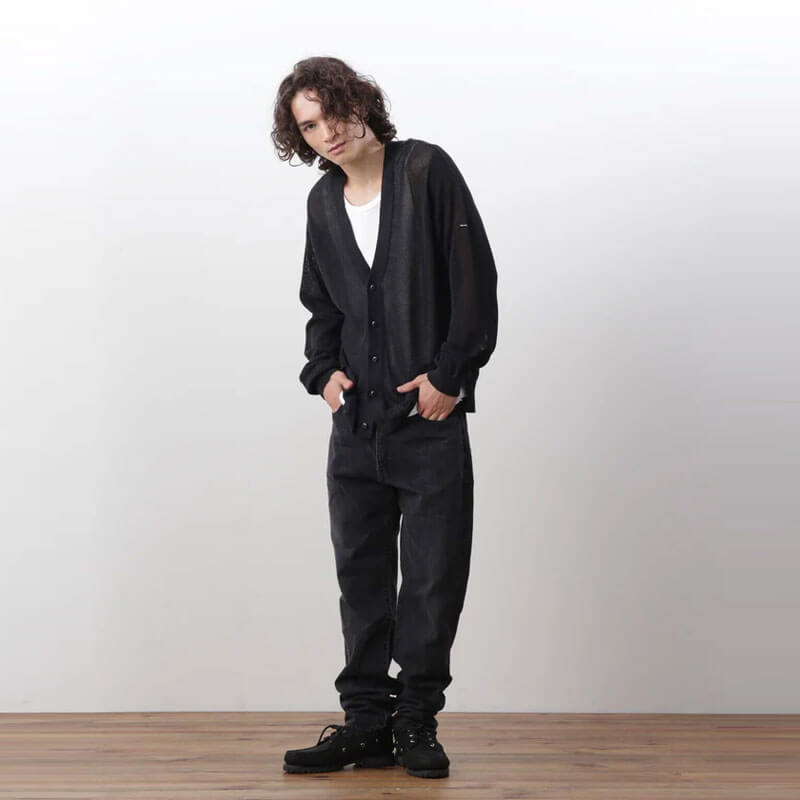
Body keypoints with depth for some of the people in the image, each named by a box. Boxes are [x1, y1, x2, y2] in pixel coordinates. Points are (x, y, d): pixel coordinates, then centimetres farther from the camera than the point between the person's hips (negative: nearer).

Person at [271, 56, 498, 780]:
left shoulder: (427, 171, -4)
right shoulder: (323, 203, 13)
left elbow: (475, 280, -8)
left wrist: (450, 375, -11)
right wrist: (323, 369, 6)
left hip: (431, 418, -5)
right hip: (355, 420, 5)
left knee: (434, 578, 2)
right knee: (360, 577, 8)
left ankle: (417, 720, 14)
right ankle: (367, 723, 17)